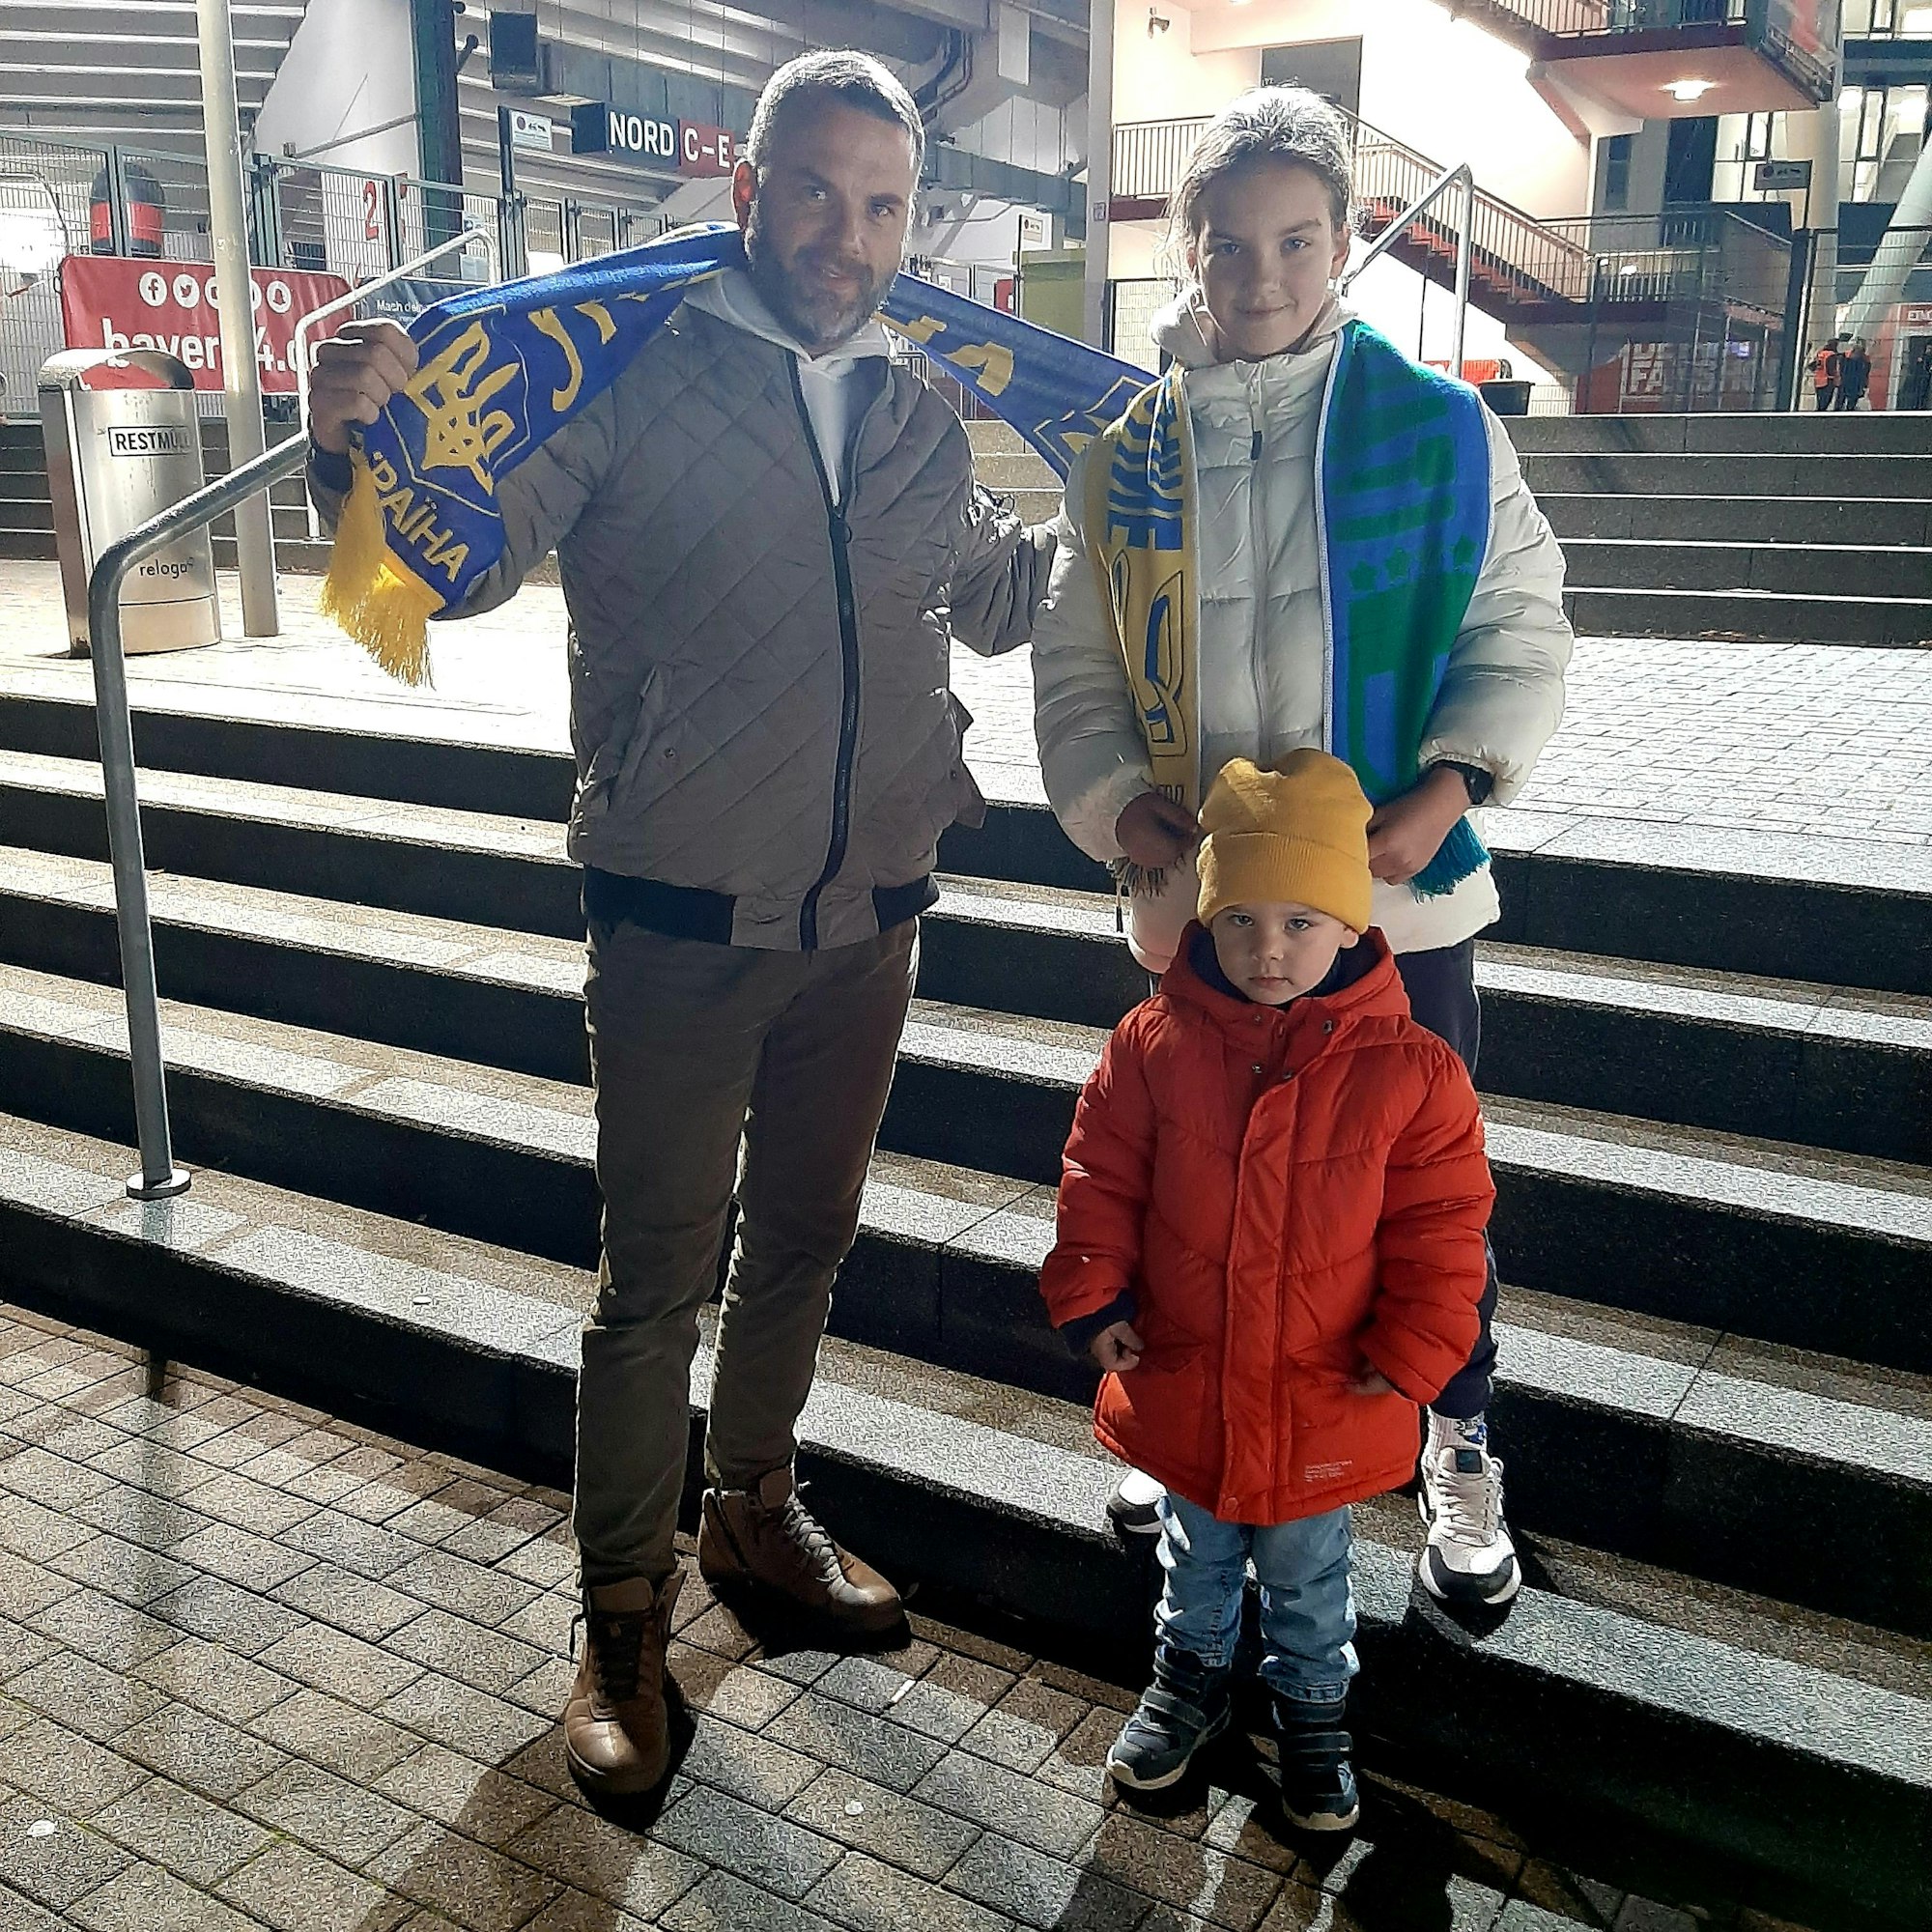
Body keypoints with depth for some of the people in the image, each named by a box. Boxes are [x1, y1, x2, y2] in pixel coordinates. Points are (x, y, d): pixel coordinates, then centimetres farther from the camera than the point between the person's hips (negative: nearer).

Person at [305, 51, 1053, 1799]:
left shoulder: (922, 424, 8)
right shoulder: (633, 378, -8)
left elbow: (998, 596, 25)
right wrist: (360, 445, -31)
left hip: (868, 922, 5)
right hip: (683, 928, -5)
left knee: (802, 1245, 20)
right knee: (659, 1281, 4)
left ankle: (754, 1508, 42)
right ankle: (624, 1619, 24)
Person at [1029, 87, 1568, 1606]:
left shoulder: (1436, 426, -4)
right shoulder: (1125, 450, 3)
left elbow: (1521, 629, 0)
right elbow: (1077, 667, 7)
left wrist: (1447, 789, -14)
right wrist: (1119, 807, -8)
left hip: (1401, 892, -2)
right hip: (1196, 903, 2)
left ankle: (1460, 1447, 33)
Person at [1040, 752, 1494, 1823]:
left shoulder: (1407, 1068, -17)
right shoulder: (1155, 1042, -13)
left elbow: (1441, 1224, -10)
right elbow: (1100, 1178, -3)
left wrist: (1410, 1354, -12)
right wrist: (1092, 1297, -6)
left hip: (1324, 1393, -1)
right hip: (1183, 1376, 2)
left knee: (1306, 1573, 21)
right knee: (1195, 1553, 26)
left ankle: (1312, 1705, 46)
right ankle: (1191, 1673, 51)